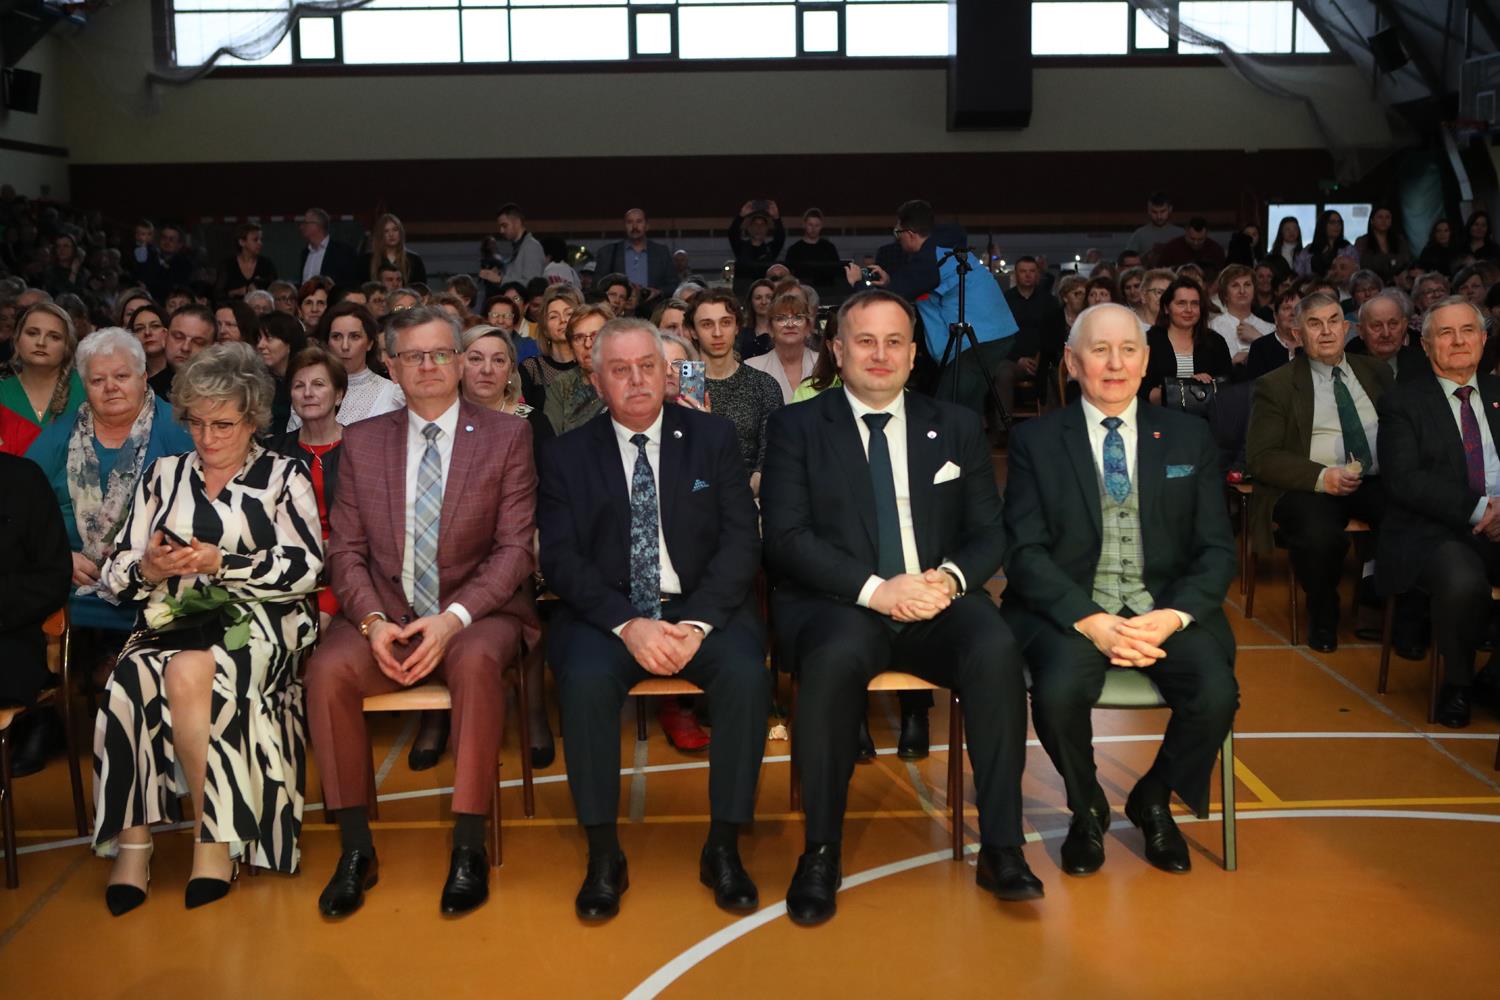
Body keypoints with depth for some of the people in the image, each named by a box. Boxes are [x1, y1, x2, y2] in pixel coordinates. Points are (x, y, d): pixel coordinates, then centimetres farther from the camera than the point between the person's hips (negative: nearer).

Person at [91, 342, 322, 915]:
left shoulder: (283, 478, 11)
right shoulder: (163, 476, 21)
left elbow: (304, 568, -4)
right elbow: (115, 573, 15)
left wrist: (221, 563, -13)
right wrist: (149, 570, -8)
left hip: (257, 625, -3)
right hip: (173, 623, 3)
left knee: (190, 672, -36)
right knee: (133, 681, -32)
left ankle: (214, 838, -25)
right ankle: (132, 839, -25)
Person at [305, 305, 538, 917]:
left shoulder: (506, 437, 4)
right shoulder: (362, 442, 11)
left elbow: (514, 547, -3)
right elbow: (346, 549, 7)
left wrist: (454, 619, -18)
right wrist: (374, 621, -13)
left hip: (476, 616, -2)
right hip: (386, 612, 3)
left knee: (476, 660, -36)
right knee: (327, 668, -27)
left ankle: (469, 847, -25)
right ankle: (356, 849, -15)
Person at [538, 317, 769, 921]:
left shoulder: (713, 440, 8)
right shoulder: (567, 456, 7)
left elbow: (741, 540, 0)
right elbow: (560, 558, -2)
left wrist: (698, 622, -17)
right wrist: (627, 624, -19)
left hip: (702, 606, 1)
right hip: (607, 612, 0)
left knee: (747, 672, -29)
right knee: (586, 678, -31)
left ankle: (724, 848, -13)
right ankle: (603, 856, -16)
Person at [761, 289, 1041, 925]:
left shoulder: (958, 429, 17)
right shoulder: (796, 427, 8)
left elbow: (988, 533, 12)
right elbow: (787, 537, -4)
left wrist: (950, 578, -12)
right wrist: (874, 589, -18)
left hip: (937, 599, 3)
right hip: (837, 604, -2)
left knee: (996, 650, -30)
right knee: (837, 654, -36)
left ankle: (1001, 849, -20)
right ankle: (820, 853, -21)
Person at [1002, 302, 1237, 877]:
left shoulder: (1189, 438, 10)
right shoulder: (1035, 441, 4)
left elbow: (1216, 549, 6)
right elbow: (1026, 551, -4)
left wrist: (1174, 615, -13)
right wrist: (1090, 621, -19)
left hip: (1166, 608, 2)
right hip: (1070, 609, -2)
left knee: (1217, 694, -26)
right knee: (1059, 691, -32)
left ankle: (1152, 801, 8)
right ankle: (1086, 809, 3)